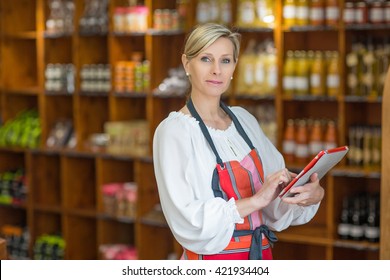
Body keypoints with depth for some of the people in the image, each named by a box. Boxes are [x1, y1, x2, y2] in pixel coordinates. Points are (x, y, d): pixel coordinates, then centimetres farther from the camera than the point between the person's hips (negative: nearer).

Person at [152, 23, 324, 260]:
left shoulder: (244, 120, 1)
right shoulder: (174, 131, -15)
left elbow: (277, 201, 1)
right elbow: (186, 221, -23)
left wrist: (312, 195, -17)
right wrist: (257, 200, -27)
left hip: (261, 253, 5)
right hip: (212, 258, -5)